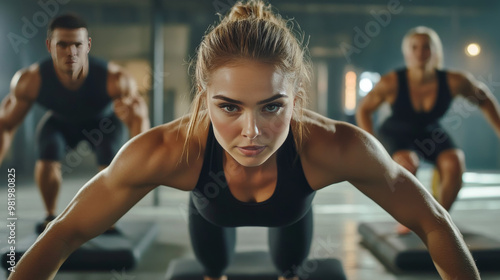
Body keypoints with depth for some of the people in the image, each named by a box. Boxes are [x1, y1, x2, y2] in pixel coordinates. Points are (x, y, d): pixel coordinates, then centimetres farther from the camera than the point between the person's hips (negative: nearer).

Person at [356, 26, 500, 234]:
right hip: (397, 133, -2)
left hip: (431, 133, 2)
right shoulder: (391, 82, -27)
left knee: (454, 164, -27)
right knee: (407, 164, -35)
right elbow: (363, 110, -12)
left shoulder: (453, 82, -23)